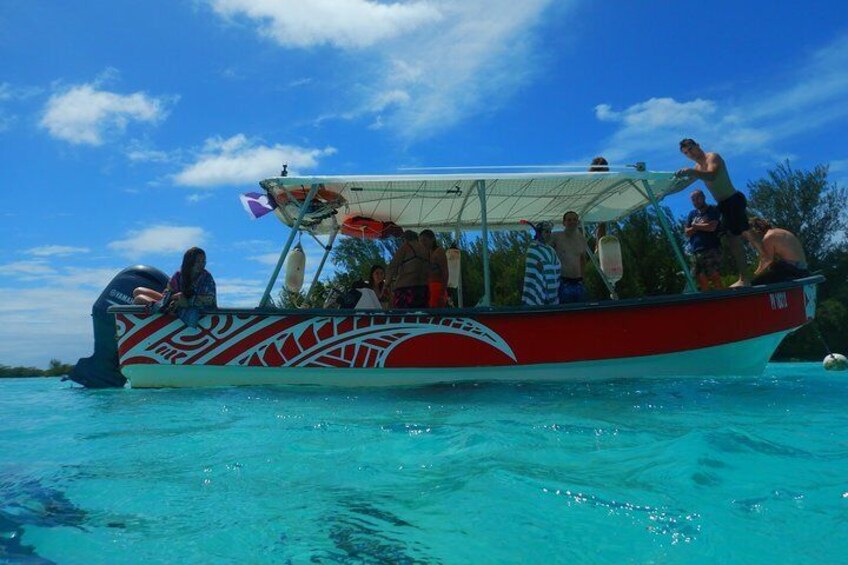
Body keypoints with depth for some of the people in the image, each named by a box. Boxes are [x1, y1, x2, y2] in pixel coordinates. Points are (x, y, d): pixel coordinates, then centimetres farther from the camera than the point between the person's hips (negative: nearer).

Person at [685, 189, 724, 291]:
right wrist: (702, 226, -4)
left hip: (711, 249, -6)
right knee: (700, 277, 2)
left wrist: (696, 226, 2)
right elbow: (687, 232, 11)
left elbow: (712, 227, -12)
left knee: (714, 275, -15)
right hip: (696, 251, 6)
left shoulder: (713, 210, 3)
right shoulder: (692, 214, 19)